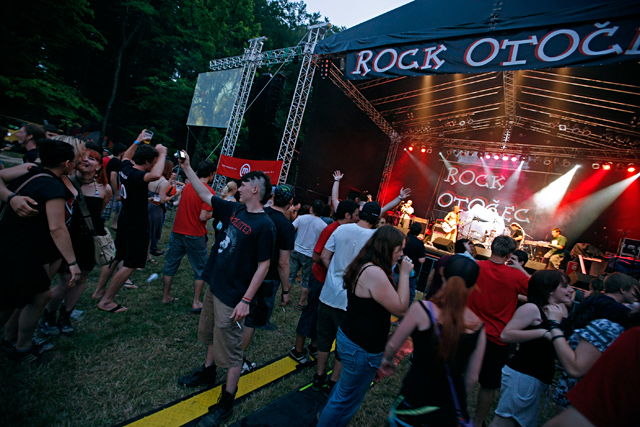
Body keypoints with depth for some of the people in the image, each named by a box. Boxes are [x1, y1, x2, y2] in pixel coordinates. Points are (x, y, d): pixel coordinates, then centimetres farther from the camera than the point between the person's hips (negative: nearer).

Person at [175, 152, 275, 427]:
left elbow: (263, 266, -20)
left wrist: (246, 300, -20)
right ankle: (208, 372, 51)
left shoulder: (265, 225, -21)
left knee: (230, 350, 5)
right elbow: (206, 195, 15)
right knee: (211, 334, 27)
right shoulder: (235, 210, 2)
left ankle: (226, 402, 24)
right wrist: (187, 168, 16)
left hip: (233, 296, -8)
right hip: (214, 285, 8)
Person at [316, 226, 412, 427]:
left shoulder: (364, 267, 3)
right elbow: (400, 308, -22)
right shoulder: (375, 273, -28)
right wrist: (404, 274, -17)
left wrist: (400, 273, 1)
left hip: (349, 336, 10)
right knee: (349, 399, 12)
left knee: (345, 387, 31)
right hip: (362, 349, -10)